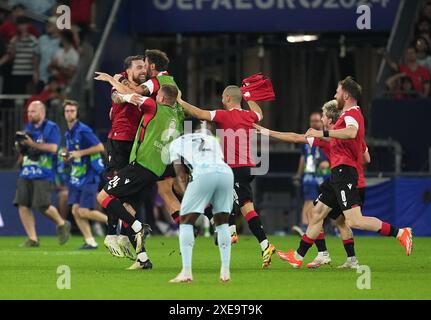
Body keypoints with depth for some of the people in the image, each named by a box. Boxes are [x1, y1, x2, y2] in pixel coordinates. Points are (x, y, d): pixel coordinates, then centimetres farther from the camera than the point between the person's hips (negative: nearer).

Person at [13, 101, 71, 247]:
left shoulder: (52, 128, -4)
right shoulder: (29, 128, 17)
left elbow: (53, 148, -17)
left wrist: (32, 143, -20)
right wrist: (21, 143, -1)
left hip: (43, 174, -7)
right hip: (26, 173, 7)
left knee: (42, 206, -14)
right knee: (22, 205, -5)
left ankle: (62, 224, 13)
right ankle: (32, 239, 2)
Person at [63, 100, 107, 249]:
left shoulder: (83, 131, -13)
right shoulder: (68, 133, 14)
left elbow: (100, 147, -18)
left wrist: (80, 153, -19)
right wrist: (69, 156, 6)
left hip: (89, 176, -8)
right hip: (76, 177, 8)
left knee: (84, 212, -12)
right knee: (75, 210, -2)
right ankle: (90, 241, 2)